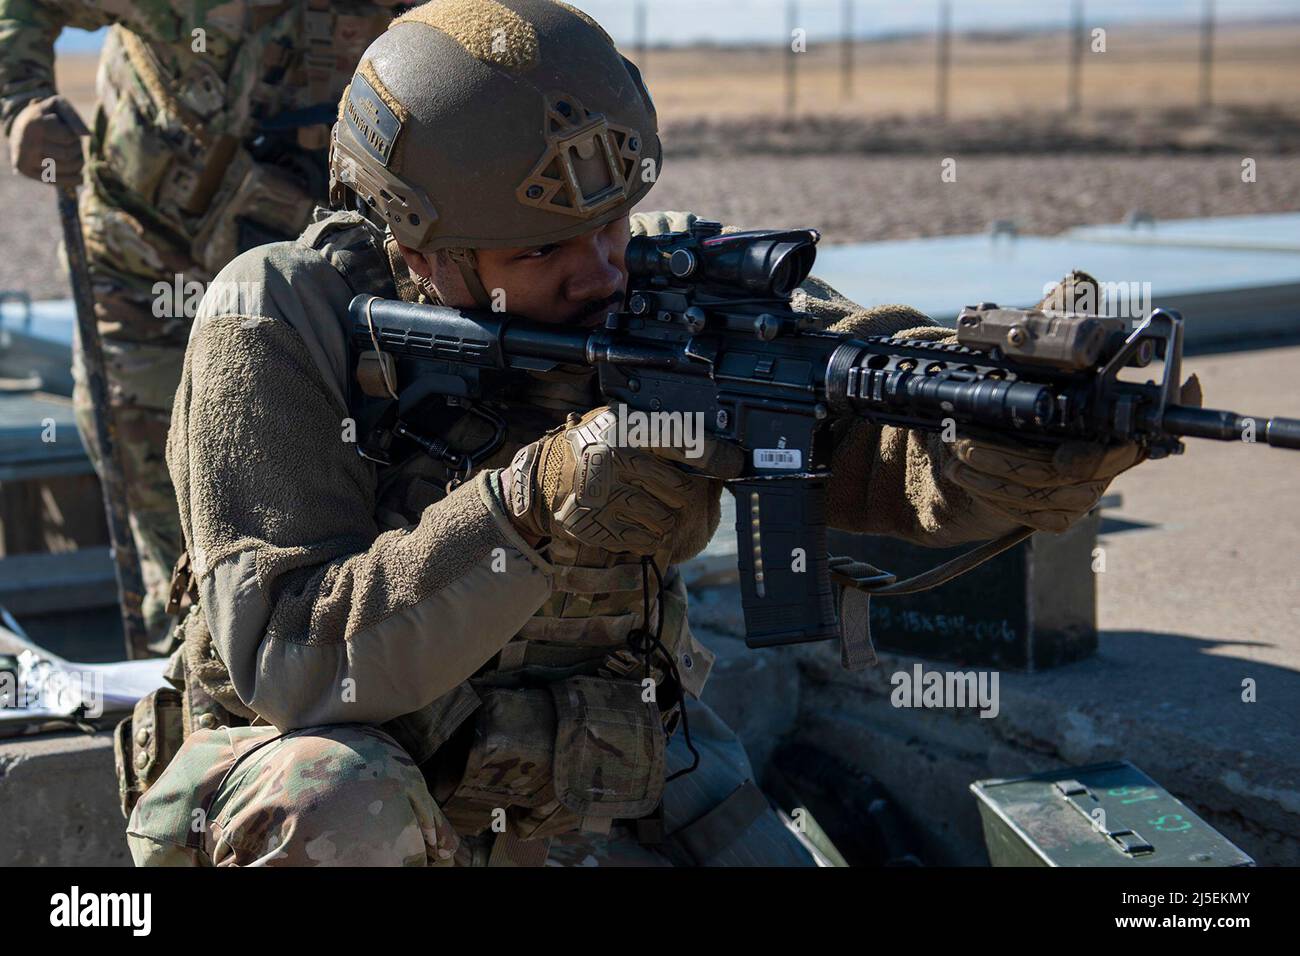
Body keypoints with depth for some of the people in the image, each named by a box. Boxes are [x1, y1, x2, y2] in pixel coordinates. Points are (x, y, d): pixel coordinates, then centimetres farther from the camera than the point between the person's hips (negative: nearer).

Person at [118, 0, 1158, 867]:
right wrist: (533, 512, -41)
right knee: (330, 806, -36)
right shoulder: (280, 328, -22)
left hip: (605, 798, 4)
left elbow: (882, 439, -22)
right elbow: (284, 660, -29)